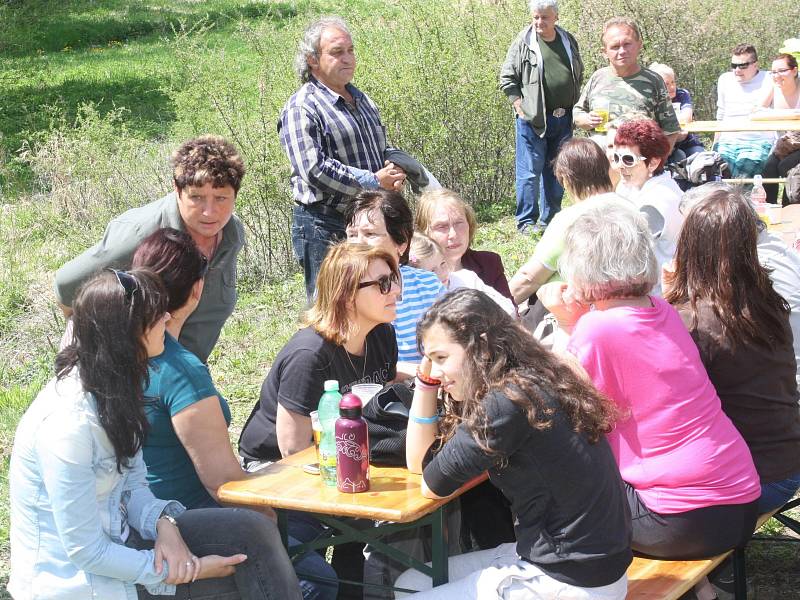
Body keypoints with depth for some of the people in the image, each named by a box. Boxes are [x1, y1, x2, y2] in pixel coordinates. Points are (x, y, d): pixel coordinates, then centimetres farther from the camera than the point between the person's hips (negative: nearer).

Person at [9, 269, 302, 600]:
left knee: (252, 532, -6)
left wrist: (164, 523, -15)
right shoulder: (67, 423, -27)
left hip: (115, 542, 8)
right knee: (250, 565, -11)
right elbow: (86, 552, -24)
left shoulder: (112, 388, 1)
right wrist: (193, 570, -18)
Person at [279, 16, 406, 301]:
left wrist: (394, 174, 2)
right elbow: (314, 170, -23)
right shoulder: (302, 108, -11)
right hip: (324, 228, -8)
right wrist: (375, 181, -19)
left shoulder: (362, 100, 16)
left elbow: (383, 149, 27)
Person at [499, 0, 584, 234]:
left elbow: (579, 76, 22)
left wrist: (574, 106, 13)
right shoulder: (523, 42, -5)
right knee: (529, 171, -4)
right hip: (532, 119, -5)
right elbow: (507, 78, -2)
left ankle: (550, 219, 21)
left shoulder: (568, 41, 9)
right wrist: (520, 108, -9)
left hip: (563, 119, 5)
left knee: (556, 171, 11)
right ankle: (526, 221, 3)